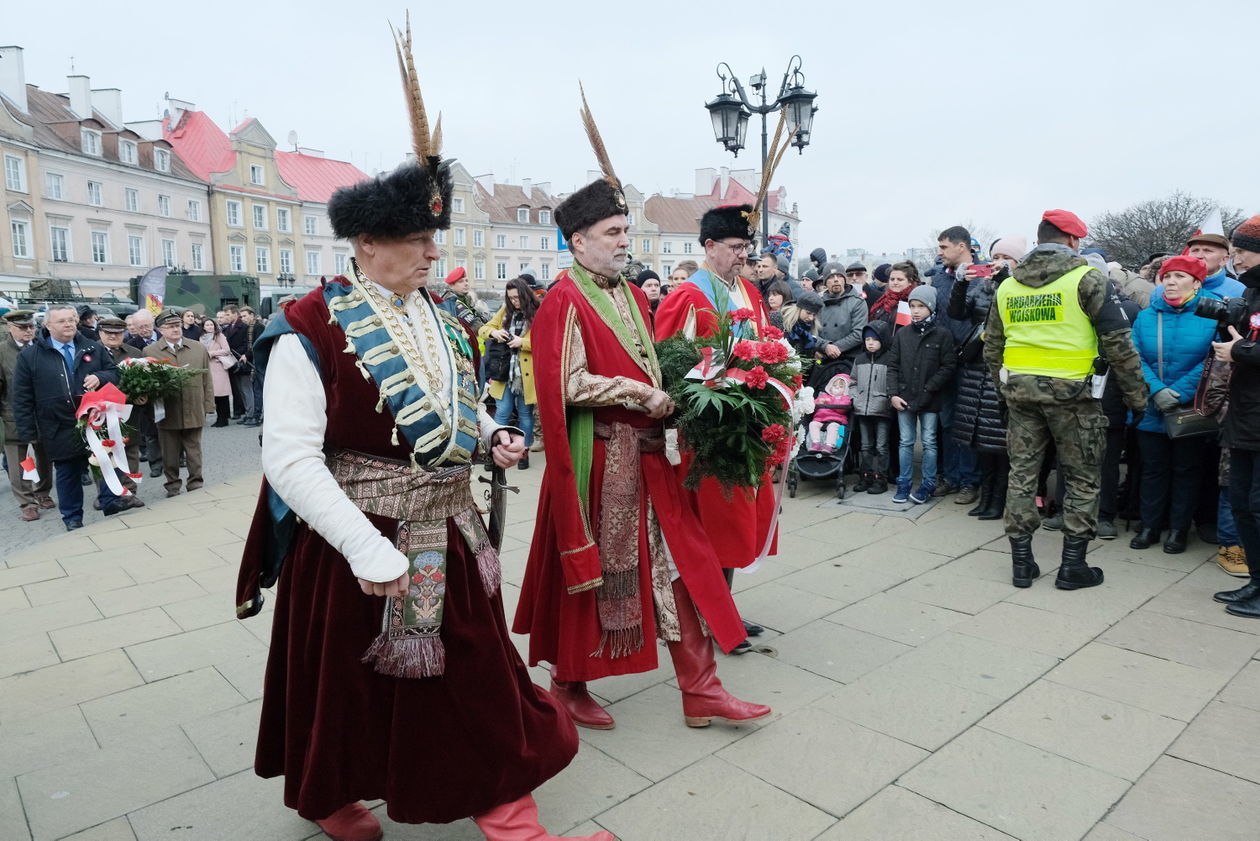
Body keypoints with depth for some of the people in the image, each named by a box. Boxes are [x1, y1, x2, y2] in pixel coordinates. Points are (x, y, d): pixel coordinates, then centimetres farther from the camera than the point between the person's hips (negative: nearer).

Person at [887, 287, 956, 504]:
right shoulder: (902, 334, 5)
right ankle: (904, 485, 17)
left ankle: (927, 485, 15)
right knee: (905, 442, 9)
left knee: (929, 443, 5)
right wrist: (893, 394, -3)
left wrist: (928, 390, -13)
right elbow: (892, 366, 6)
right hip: (904, 398, 3)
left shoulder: (942, 335, -4)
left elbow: (948, 366, -7)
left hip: (929, 400, -3)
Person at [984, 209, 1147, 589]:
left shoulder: (1007, 286, 10)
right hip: (1070, 389, -4)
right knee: (1082, 478, 8)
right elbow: (1117, 342, -8)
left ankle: (1021, 562, 15)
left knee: (1022, 472, 10)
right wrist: (1136, 393, 0)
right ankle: (1073, 564, 12)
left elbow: (992, 348, 13)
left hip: (1020, 389, 4)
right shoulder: (1087, 279, -6)